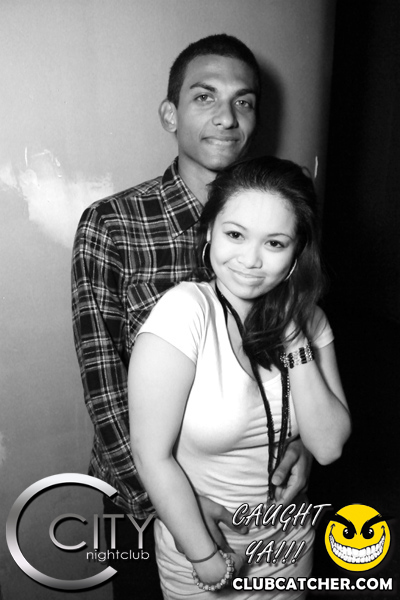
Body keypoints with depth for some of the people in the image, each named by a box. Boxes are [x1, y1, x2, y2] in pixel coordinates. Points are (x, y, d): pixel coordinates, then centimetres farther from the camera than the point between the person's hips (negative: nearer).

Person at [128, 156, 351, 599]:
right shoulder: (184, 311, -25)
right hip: (195, 544, -4)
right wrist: (206, 559, -13)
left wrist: (294, 341, -21)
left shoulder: (307, 320, -9)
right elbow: (152, 456, -22)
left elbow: (329, 447, -13)